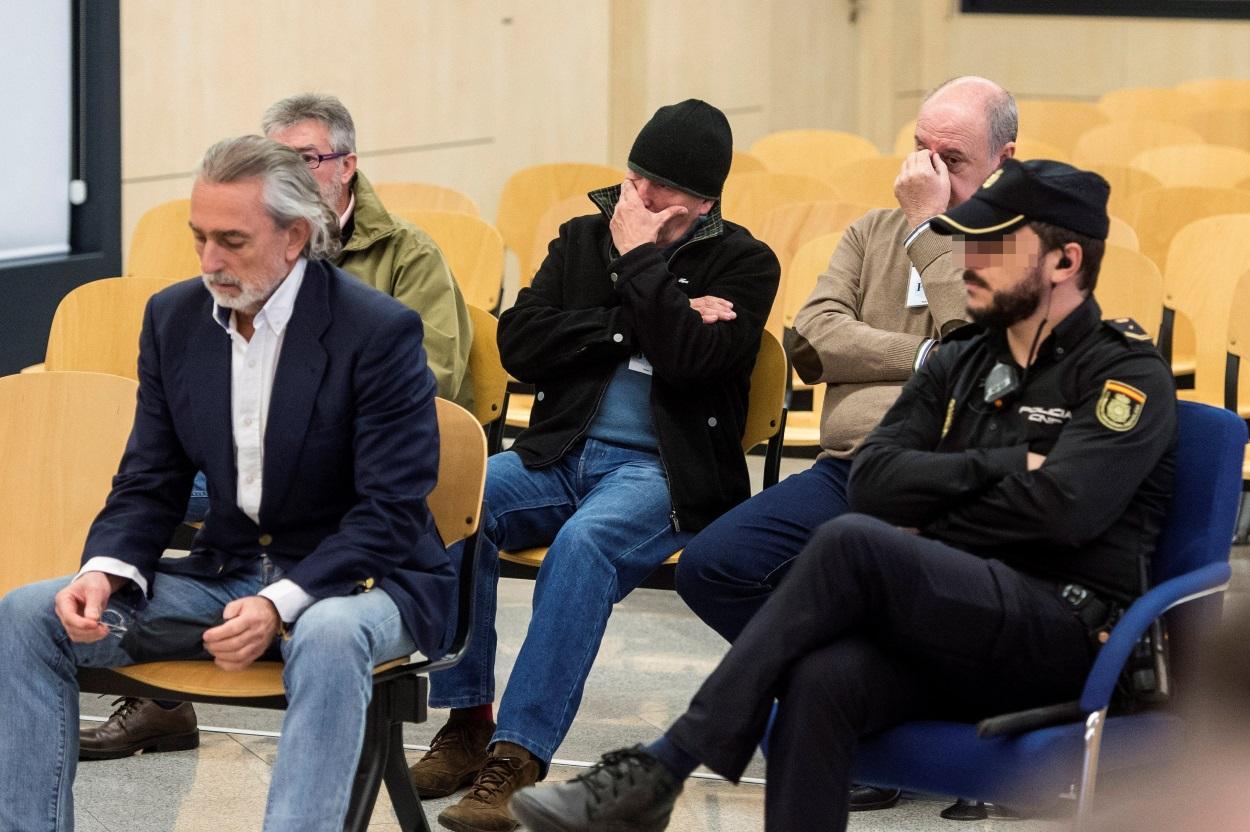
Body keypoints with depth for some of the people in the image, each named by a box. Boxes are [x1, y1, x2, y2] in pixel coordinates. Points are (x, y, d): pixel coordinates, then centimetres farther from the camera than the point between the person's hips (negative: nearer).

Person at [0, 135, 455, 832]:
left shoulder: (380, 331, -15)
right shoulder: (174, 318, 3)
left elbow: (391, 512, -17)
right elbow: (150, 484, 8)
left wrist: (281, 605, -30)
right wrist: (104, 571, -14)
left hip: (355, 578, -6)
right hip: (227, 572, 6)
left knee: (328, 636, -42)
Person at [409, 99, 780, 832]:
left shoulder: (743, 263, 3)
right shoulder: (583, 240, 15)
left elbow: (690, 360, -15)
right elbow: (521, 342, 0)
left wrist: (641, 263, -9)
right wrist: (634, 328, -7)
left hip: (663, 472, -4)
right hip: (562, 456, 4)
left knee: (583, 543, -37)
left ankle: (518, 759, -39)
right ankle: (467, 723, -18)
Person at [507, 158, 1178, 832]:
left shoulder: (1129, 376, 1)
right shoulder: (959, 365, 21)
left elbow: (1060, 509, -15)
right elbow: (874, 483, 7)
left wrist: (928, 527, -3)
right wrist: (999, 465, -5)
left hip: (1066, 632, -5)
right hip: (953, 640, 6)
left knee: (852, 543, -29)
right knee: (822, 682, -30)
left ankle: (661, 771, -28)